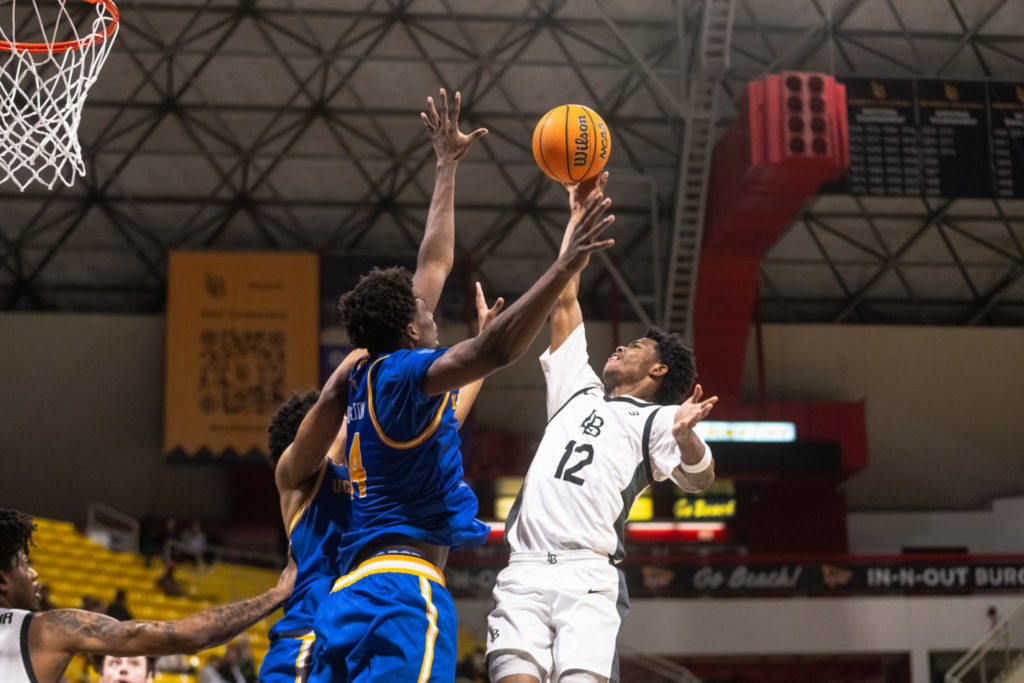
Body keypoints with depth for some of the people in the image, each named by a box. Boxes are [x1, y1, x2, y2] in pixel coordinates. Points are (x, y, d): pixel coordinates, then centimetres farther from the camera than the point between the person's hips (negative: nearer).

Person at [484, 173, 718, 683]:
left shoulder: (654, 418, 14)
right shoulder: (579, 390, 29)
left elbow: (698, 479, -4)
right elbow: (564, 303, 33)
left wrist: (685, 435, -26)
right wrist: (578, 216, 34)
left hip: (589, 576, -3)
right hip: (524, 570, 4)